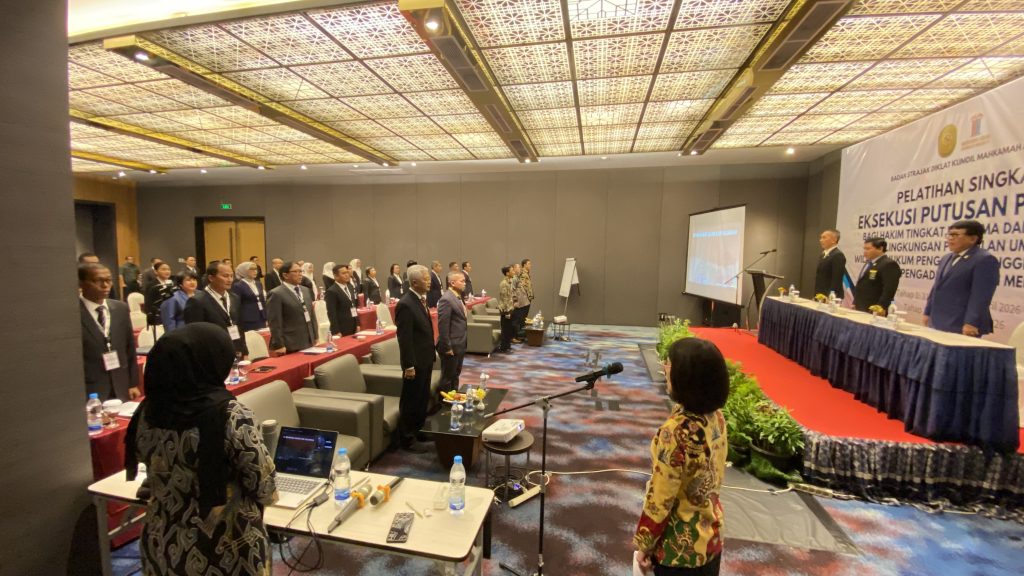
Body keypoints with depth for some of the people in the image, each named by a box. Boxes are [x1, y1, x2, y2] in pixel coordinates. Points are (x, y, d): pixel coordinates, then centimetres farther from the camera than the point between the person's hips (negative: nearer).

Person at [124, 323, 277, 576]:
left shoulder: (146, 412, -10)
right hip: (226, 554, -4)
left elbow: (158, 475, 6)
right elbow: (265, 491, -19)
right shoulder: (232, 416, -27)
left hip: (163, 549, 5)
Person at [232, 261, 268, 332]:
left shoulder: (258, 284, 13)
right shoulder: (238, 286, -5)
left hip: (261, 320, 6)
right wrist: (238, 324, -10)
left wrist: (266, 319, 12)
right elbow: (236, 306, -7)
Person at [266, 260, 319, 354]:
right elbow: (274, 323, -12)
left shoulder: (306, 290, 14)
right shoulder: (276, 294, -9)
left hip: (309, 343, 7)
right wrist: (279, 345, -15)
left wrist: (315, 337, 15)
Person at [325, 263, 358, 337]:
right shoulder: (332, 292, -13)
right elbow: (332, 314, -15)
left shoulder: (350, 287, 12)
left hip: (353, 327, 7)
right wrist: (336, 332, -16)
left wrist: (357, 324, 14)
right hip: (342, 330, -7)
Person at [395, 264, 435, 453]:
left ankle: (417, 430, 37)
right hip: (415, 363, -9)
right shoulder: (406, 304, -22)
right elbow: (404, 339, -22)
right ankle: (407, 439, 21)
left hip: (425, 360, 9)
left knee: (423, 398, 21)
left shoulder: (420, 299, 7)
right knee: (410, 401, 6)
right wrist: (409, 365, -20)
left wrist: (430, 356, 17)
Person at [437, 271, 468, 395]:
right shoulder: (446, 299, -21)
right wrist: (447, 347, -20)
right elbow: (442, 326, -22)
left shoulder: (457, 297, 10)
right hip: (451, 347, -9)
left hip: (459, 345, 9)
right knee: (447, 377, 6)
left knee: (455, 375, 21)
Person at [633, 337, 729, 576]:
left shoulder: (676, 431, -32)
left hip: (680, 546, -7)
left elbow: (660, 500, -23)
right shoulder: (715, 416, -8)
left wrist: (644, 545, -11)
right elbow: (710, 473, 5)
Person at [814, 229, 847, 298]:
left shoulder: (838, 255, -14)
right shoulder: (824, 254, 16)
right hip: (819, 296, 9)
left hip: (829, 297, -9)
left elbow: (836, 280, -20)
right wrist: (816, 295, 15)